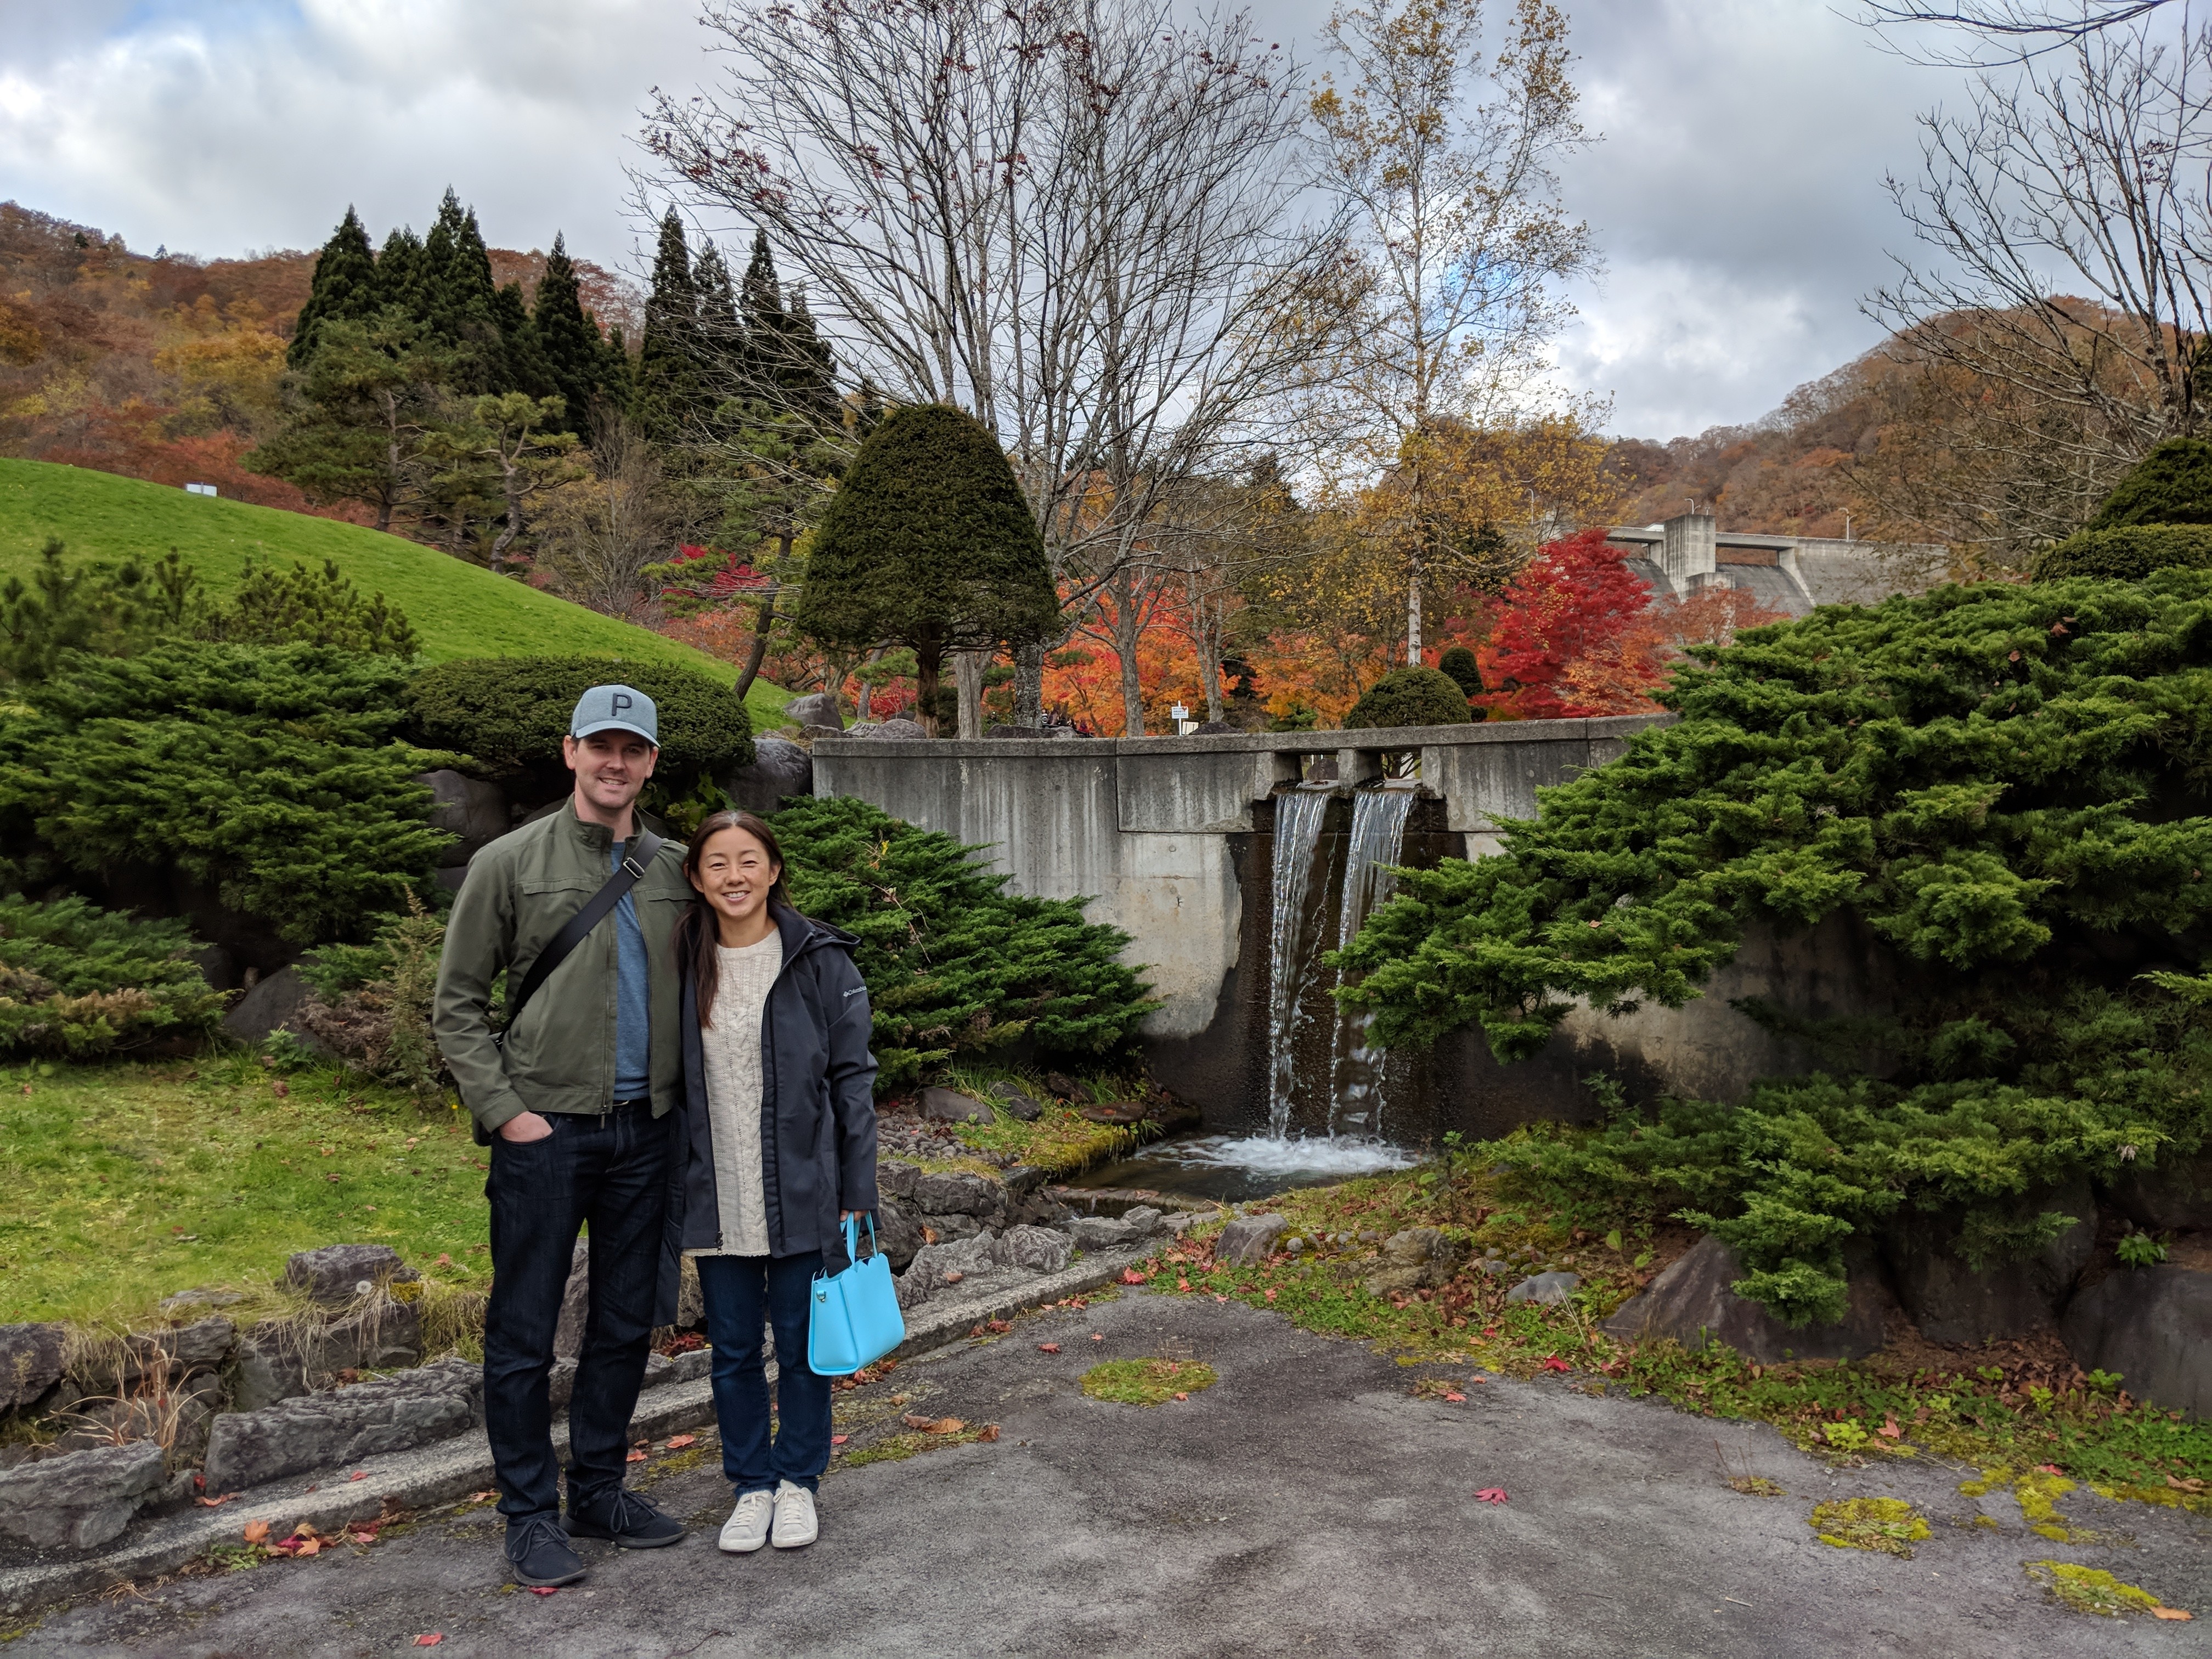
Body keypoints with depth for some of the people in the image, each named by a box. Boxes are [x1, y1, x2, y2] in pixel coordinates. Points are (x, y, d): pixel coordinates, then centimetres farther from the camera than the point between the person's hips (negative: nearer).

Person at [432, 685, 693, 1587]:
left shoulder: (677, 871, 8)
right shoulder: (510, 863, -3)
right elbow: (456, 1004, -1)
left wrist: (683, 1102, 4)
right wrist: (504, 1110, -10)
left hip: (645, 1132, 4)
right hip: (546, 1131, -4)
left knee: (626, 1324, 14)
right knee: (524, 1334, 4)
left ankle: (599, 1490, 30)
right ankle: (531, 1514, 19)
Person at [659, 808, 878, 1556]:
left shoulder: (821, 960, -6)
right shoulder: (682, 964, 2)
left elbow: (853, 1078, -4)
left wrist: (857, 1193, -7)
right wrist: (667, 1197, 6)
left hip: (802, 1197, -2)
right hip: (715, 1201, 2)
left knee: (802, 1343, 10)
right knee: (733, 1348, 13)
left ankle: (798, 1481, 29)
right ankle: (752, 1484, 31)